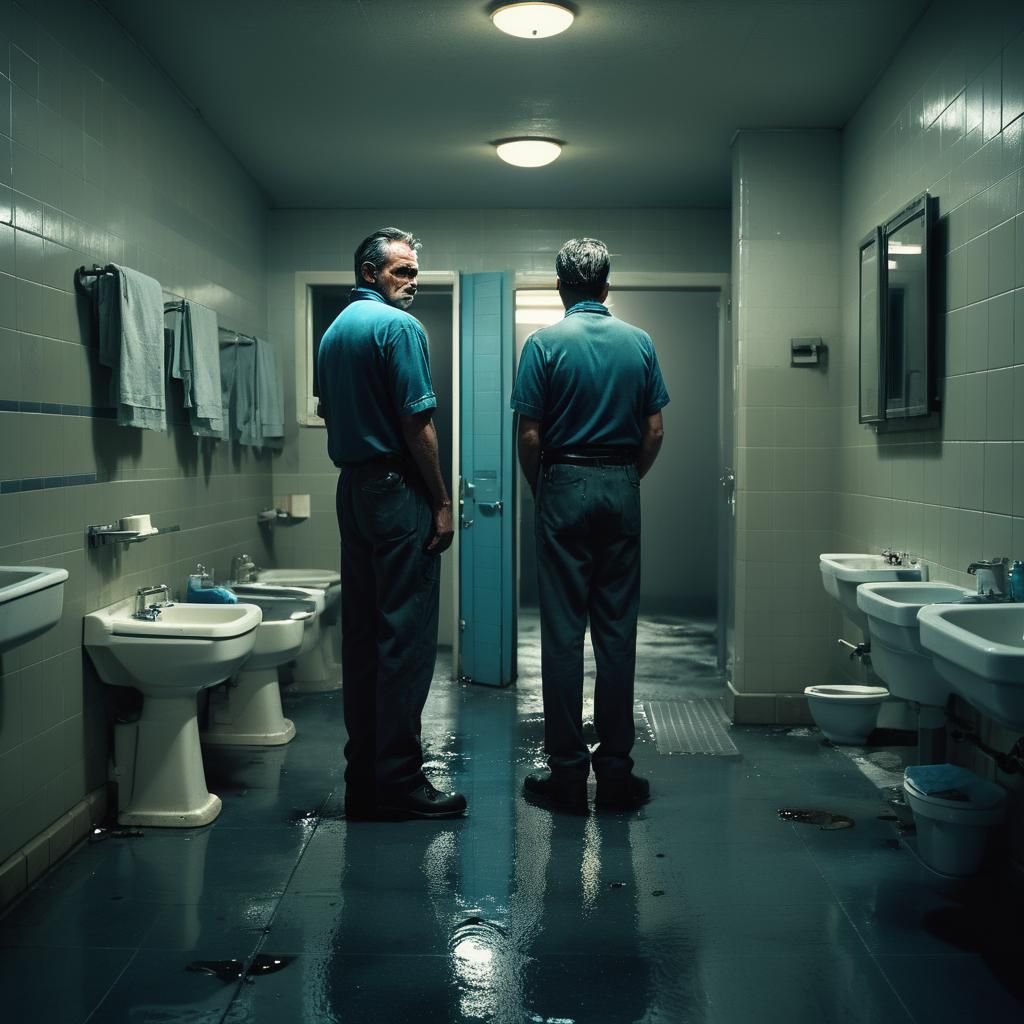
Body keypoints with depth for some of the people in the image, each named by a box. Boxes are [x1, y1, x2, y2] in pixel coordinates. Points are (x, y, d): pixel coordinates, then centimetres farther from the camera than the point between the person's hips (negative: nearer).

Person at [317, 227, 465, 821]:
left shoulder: (334, 330, 17)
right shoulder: (400, 327, -11)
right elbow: (416, 423, -16)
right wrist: (442, 502, -11)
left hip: (351, 488, 10)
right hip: (399, 491, -9)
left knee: (362, 633, 11)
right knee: (406, 637, -6)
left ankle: (363, 775, 17)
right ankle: (399, 783, -3)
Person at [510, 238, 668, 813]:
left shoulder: (544, 343, -5)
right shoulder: (640, 343, 4)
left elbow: (531, 435, -7)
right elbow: (655, 431, 4)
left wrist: (539, 490, 8)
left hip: (565, 487, -2)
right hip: (621, 489, 3)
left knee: (563, 631, 1)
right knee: (618, 630, 5)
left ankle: (567, 771, 4)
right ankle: (616, 770, 10)